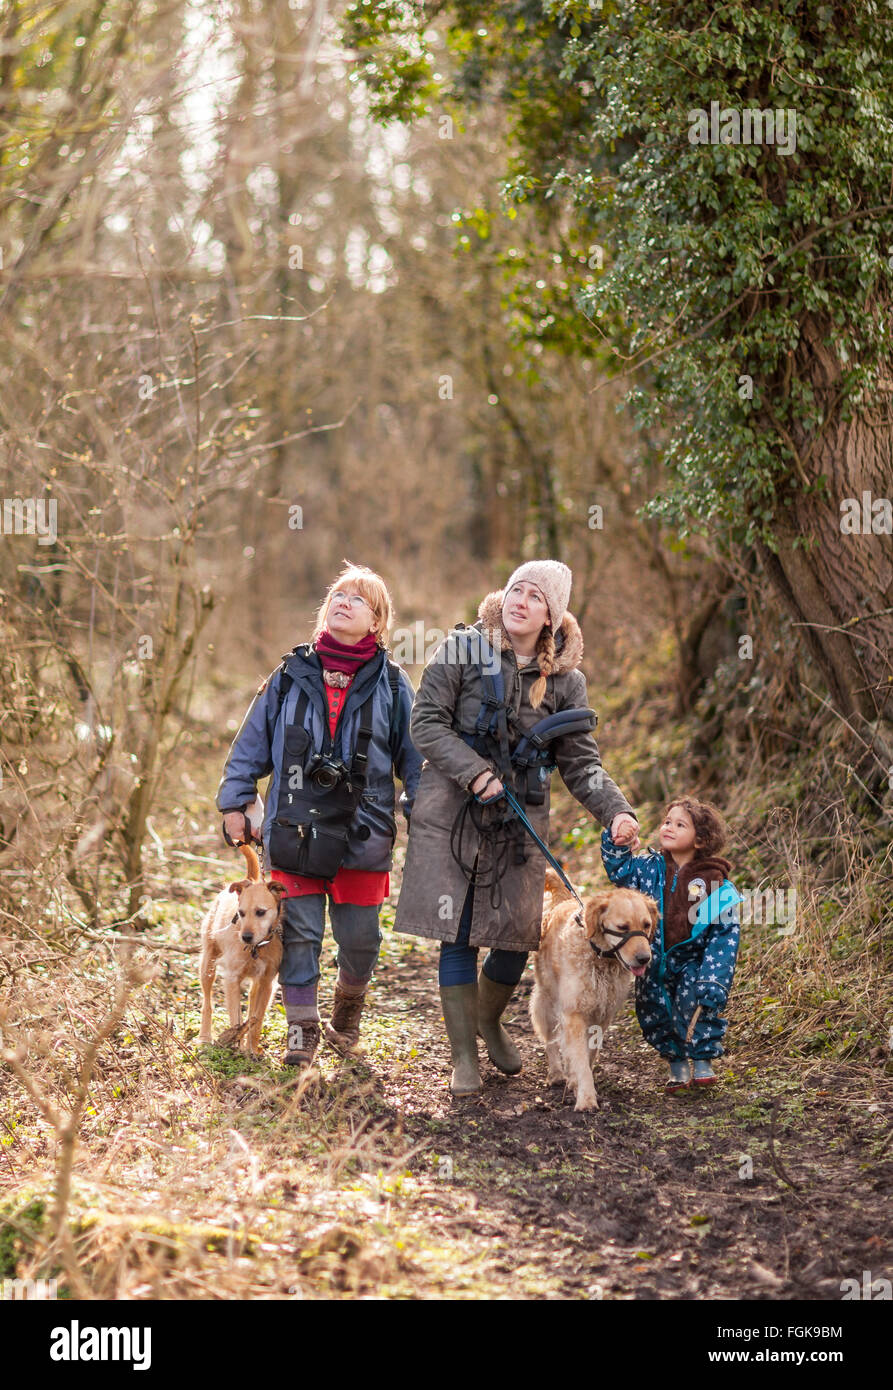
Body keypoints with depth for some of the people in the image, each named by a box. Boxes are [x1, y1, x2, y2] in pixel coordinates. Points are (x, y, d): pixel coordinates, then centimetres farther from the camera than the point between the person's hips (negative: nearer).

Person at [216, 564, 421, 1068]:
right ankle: (303, 1028, 12)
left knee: (360, 938, 4)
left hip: (364, 832, 0)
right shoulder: (293, 675, 6)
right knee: (299, 932, 0)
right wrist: (235, 801, 7)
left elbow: (414, 754, 7)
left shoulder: (391, 684, 4)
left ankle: (348, 1010, 31)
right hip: (295, 828, 1)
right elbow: (253, 742, 11)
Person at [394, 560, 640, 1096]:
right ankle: (464, 1056, 12)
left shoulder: (565, 679, 3)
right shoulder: (463, 650, -3)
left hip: (520, 820, 2)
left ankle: (489, 1019, 35)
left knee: (517, 939, 4)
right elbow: (427, 722, -5)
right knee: (458, 935, -1)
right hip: (452, 813, -2)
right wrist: (475, 772, -17)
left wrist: (616, 811, -15)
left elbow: (581, 761, 2)